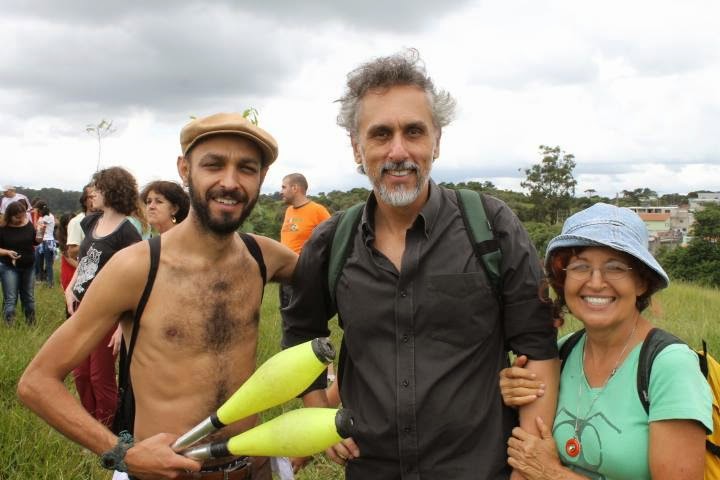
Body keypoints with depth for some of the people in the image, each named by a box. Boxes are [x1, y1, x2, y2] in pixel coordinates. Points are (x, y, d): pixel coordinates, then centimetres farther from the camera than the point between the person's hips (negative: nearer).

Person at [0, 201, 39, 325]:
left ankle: (31, 324, 28)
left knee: (29, 298, 15)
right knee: (10, 299, -5)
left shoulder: (28, 224, -3)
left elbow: (35, 242, 8)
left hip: (28, 267, 4)